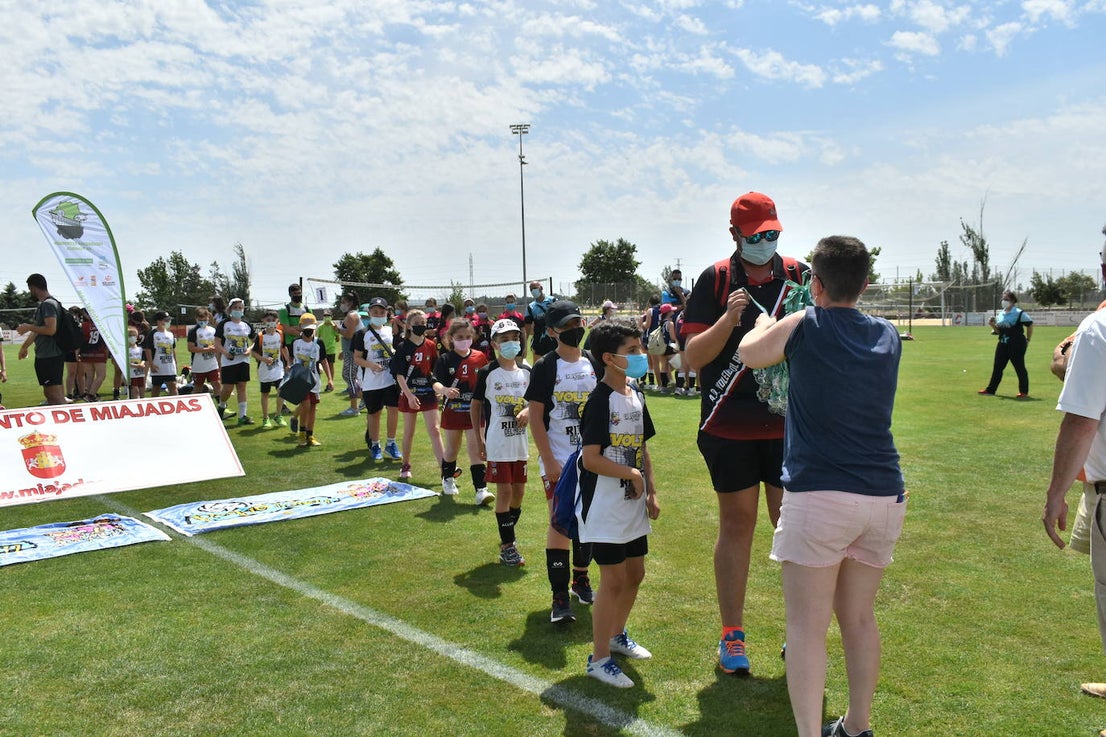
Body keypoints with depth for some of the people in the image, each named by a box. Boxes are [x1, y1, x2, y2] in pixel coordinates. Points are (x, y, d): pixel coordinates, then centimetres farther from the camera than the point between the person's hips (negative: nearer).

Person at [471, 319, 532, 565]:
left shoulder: (526, 373, 5)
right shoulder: (487, 372, -7)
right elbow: (476, 405, 0)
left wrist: (527, 411, -10)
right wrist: (479, 440, -3)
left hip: (520, 442, 5)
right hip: (497, 443, -5)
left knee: (519, 490, 11)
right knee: (504, 491, -4)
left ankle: (508, 534, 30)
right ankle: (507, 545, 4)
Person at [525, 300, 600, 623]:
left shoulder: (594, 364, 6)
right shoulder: (545, 367, -7)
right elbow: (536, 417, -9)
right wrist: (549, 461, -14)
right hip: (558, 460, -4)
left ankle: (581, 579, 31)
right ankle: (560, 596, 0)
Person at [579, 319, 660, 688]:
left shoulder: (636, 395, 9)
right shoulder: (600, 401, -17)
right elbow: (591, 458, -22)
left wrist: (651, 492, 12)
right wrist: (632, 475, -14)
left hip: (632, 504, 9)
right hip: (605, 505, -8)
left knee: (635, 573, 17)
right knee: (613, 579, -4)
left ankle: (616, 635, 39)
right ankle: (599, 658, 10)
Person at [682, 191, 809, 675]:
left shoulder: (799, 276, 5)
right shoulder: (715, 281, -1)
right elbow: (692, 359, -6)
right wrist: (728, 319, -21)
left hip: (789, 424, 2)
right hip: (729, 426, -2)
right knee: (736, 524, 6)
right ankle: (732, 635, 18)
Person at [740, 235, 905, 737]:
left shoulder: (803, 327, -4)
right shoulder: (888, 337, 9)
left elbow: (749, 353, 12)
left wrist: (763, 324, 33)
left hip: (819, 494, -6)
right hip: (885, 495, 6)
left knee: (807, 627, -2)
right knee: (859, 619, 19)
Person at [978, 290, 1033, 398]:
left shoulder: (1019, 313, -8)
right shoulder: (1001, 314, 12)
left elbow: (1030, 324, -3)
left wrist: (1028, 340, -1)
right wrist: (992, 325, -2)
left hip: (1017, 345, -7)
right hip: (1003, 344, 7)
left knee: (1019, 367, 0)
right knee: (997, 367, 8)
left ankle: (1024, 391, 10)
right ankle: (990, 390, 14)